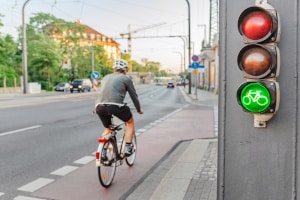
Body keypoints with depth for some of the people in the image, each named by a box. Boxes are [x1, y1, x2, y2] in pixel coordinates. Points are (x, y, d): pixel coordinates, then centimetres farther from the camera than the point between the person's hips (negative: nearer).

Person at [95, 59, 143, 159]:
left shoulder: (106, 77, 28)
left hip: (99, 106, 5)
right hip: (116, 105, -5)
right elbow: (134, 95, 16)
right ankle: (128, 148, 17)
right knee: (130, 122, 23)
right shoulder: (126, 78, 14)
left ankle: (103, 153, 18)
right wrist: (139, 109, 32)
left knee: (107, 129, 30)